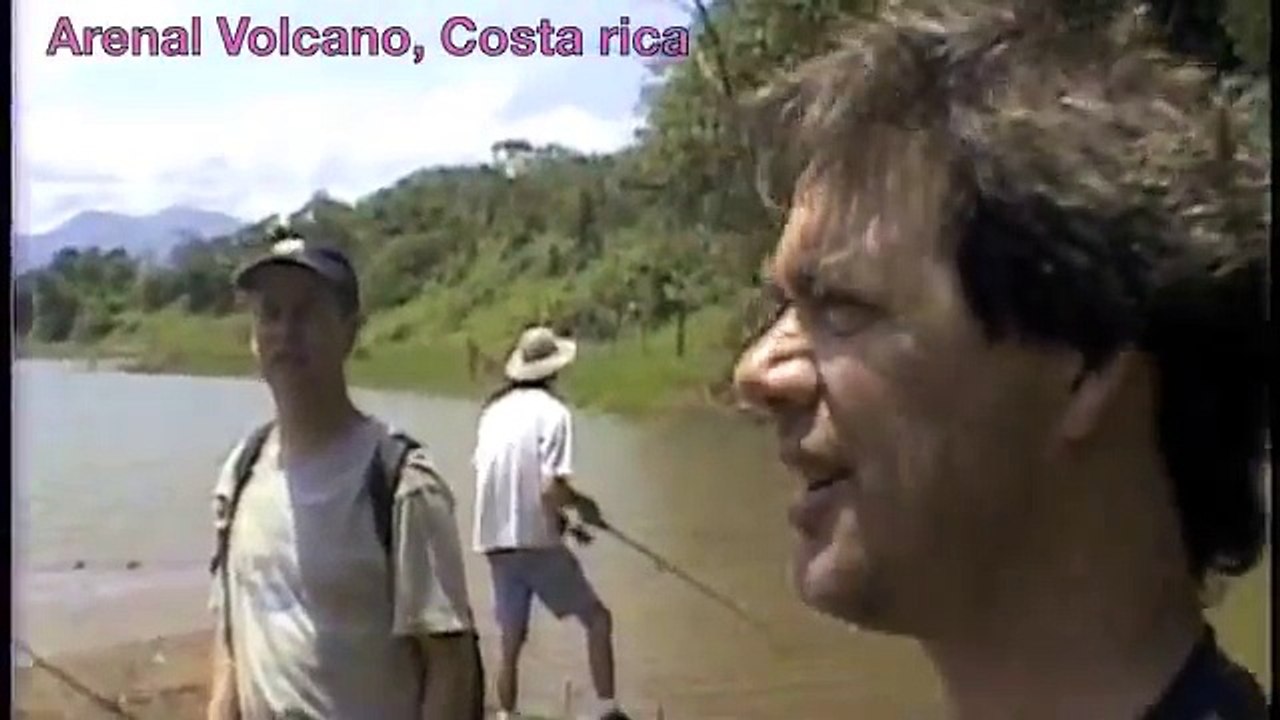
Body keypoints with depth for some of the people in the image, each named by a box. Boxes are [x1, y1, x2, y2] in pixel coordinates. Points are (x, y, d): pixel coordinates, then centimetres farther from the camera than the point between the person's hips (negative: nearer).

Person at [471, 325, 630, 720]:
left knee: (511, 641, 16)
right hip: (537, 542, -6)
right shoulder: (551, 411, -10)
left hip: (496, 544, 6)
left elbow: (491, 475, 13)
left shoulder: (494, 410, 8)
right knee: (597, 619, 9)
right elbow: (550, 489, -19)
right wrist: (581, 503, 1)